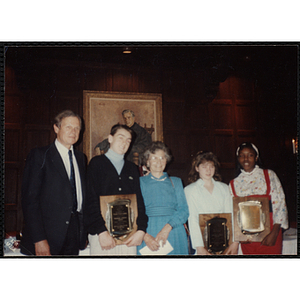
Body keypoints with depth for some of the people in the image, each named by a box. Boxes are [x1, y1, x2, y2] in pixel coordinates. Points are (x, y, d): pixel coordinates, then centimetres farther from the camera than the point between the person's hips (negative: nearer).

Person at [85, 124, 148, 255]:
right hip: (102, 234, -3)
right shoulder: (97, 163, 5)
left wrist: (141, 230, -3)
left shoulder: (132, 168, 17)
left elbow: (139, 201, 12)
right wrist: (101, 232, -13)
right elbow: (91, 201, -4)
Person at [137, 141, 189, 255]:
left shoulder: (175, 182, 15)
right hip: (148, 232, -1)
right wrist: (145, 236, -16)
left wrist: (167, 228, -13)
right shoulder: (140, 182, 10)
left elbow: (184, 210, 4)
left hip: (174, 233, 2)